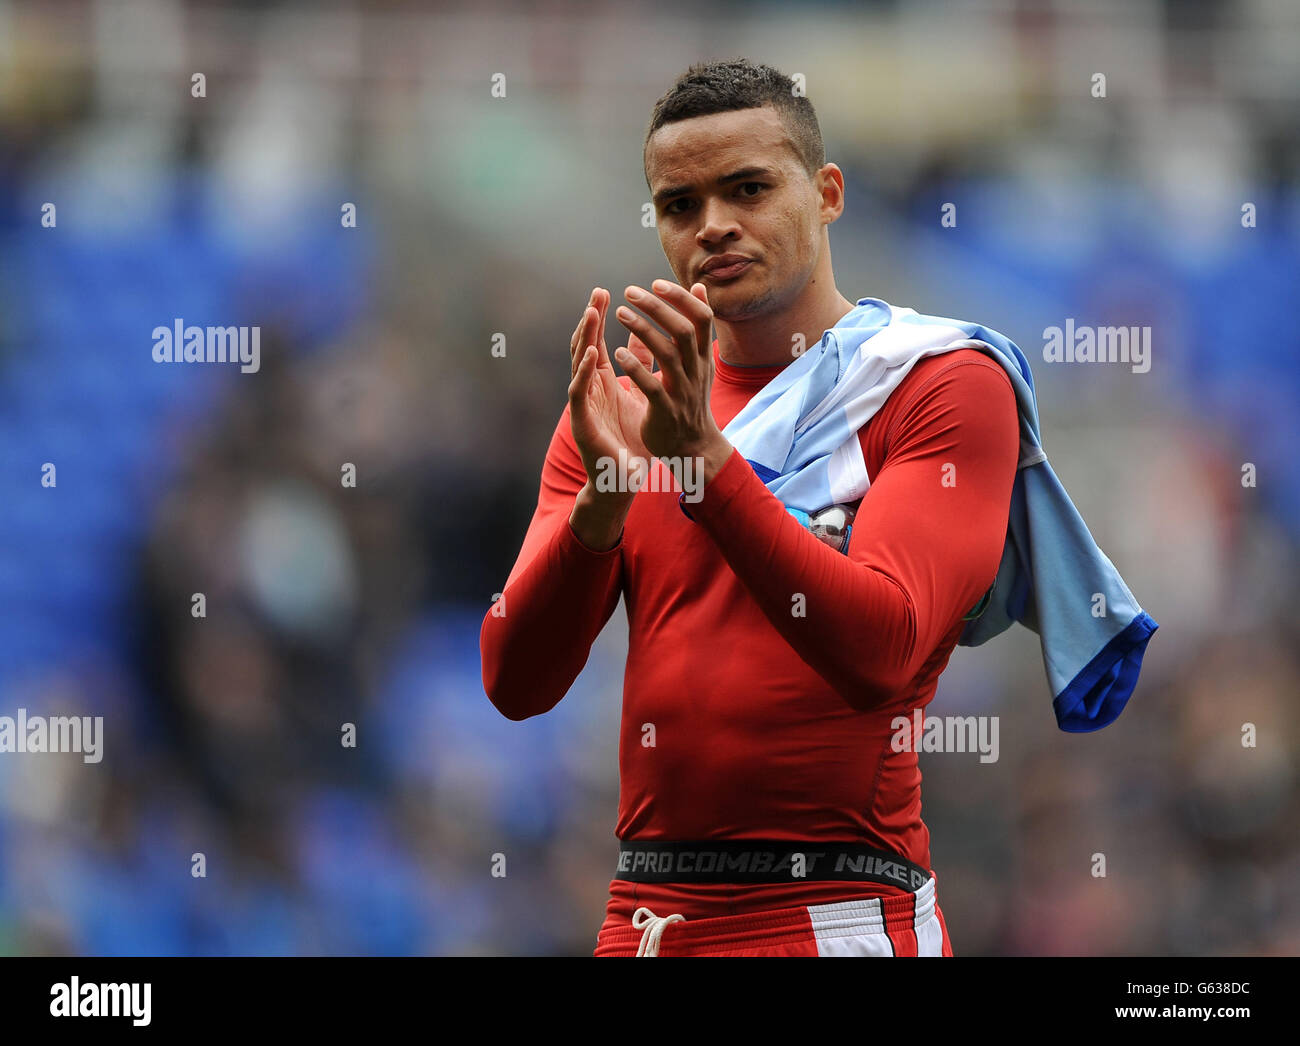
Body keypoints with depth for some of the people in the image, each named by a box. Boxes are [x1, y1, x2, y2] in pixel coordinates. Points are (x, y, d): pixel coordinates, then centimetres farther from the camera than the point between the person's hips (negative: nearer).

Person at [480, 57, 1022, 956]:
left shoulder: (942, 386, -3)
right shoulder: (620, 404, 12)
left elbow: (878, 651, -18)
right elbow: (516, 683, 2)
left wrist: (703, 454, -24)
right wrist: (602, 497, -15)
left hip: (839, 916, -4)